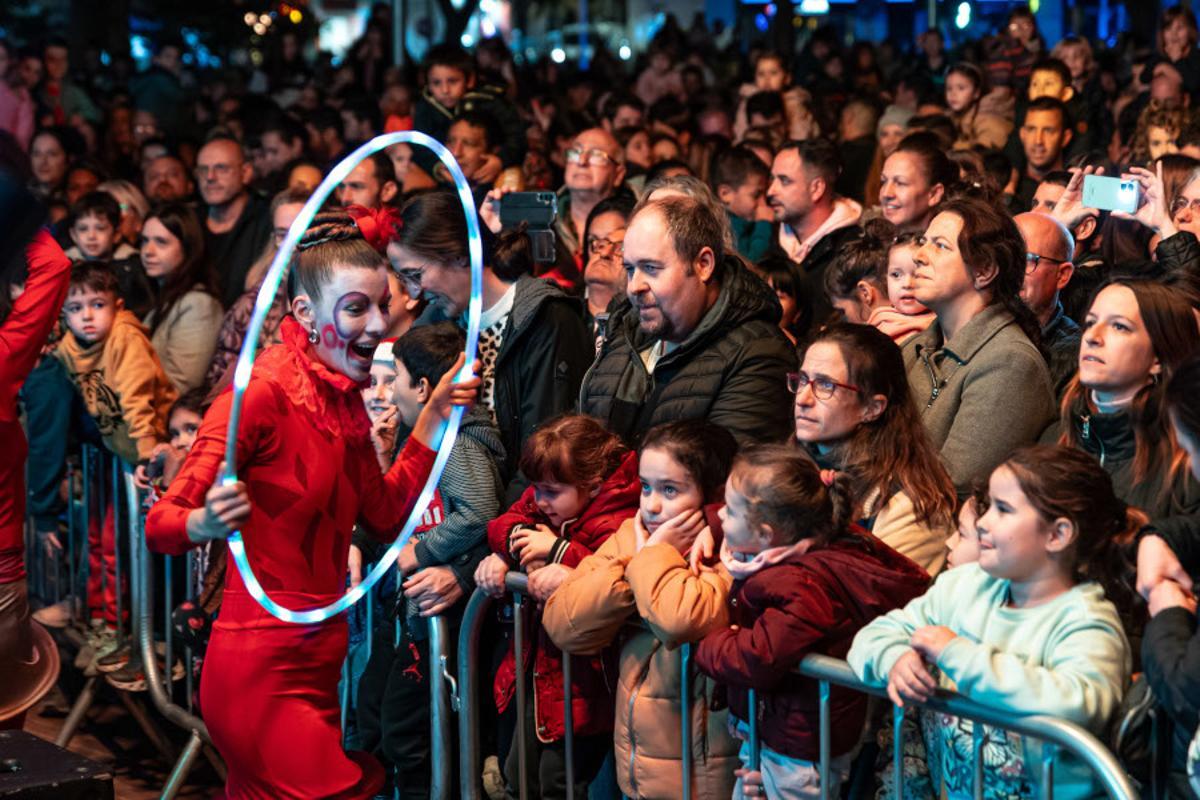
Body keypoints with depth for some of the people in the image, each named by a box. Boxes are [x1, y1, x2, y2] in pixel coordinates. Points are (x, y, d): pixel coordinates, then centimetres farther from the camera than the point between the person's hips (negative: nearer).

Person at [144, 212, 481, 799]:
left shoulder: (344, 399, 9)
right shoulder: (265, 392, -16)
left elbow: (384, 514, 16)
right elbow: (160, 524, -19)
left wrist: (436, 414, 11)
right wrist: (205, 524, -41)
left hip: (320, 661, 8)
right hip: (260, 669, -8)